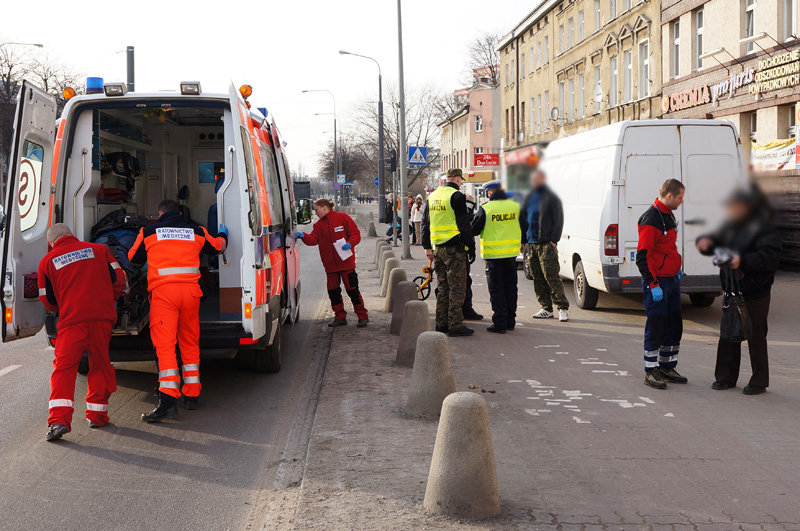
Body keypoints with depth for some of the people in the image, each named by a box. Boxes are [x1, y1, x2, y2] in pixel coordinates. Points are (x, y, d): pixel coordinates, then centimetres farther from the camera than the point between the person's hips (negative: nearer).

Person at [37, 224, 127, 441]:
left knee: (64, 368, -1)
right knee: (100, 366, 15)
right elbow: (119, 279, 11)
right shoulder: (98, 250, 14)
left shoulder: (48, 261, 11)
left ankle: (59, 420, -15)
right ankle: (97, 415, 19)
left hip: (72, 320, -2)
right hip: (102, 317, 2)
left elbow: (48, 301, 16)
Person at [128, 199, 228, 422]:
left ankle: (168, 401, -20)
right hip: (190, 290, 3)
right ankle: (192, 395, 23)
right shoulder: (196, 231, 16)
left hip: (163, 290, -3)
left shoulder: (148, 232, 9)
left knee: (164, 344, -9)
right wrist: (223, 235, 56)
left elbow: (134, 258, 23)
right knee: (190, 343, 17)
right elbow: (217, 247, 33)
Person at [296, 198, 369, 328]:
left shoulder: (342, 217, -1)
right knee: (333, 290, 7)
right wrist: (303, 236, -20)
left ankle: (362, 316, 8)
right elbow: (313, 239, -2)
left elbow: (356, 233, -2)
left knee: (352, 289, -3)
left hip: (346, 262, -5)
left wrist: (350, 243, -19)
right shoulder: (318, 225, 12)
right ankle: (340, 317, 19)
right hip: (330, 264, 5)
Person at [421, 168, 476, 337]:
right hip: (454, 247, -7)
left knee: (443, 286, 15)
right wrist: (471, 247, -7)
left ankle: (441, 323, 18)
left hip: (437, 247, 8)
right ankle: (455, 325, -4)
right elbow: (464, 224, -13)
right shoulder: (457, 196, -11)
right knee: (457, 287, -4)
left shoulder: (432, 196, 13)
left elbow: (425, 223, 17)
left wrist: (427, 247, 21)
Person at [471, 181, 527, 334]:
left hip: (493, 254, -4)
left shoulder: (485, 209, -13)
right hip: (511, 253, 4)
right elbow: (524, 228, 11)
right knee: (510, 288, 14)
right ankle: (510, 321, 20)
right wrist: (520, 242, 29)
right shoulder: (515, 206, 1)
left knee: (496, 290, 2)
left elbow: (473, 230, -6)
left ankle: (499, 323, 1)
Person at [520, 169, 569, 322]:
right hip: (531, 243, 7)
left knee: (551, 276, -11)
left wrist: (554, 240, -13)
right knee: (537, 278, 7)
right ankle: (546, 309, 13)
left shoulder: (551, 198, -2)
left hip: (546, 244, -7)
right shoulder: (529, 198, 18)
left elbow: (558, 220, -5)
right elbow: (522, 218, 22)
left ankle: (562, 308, -5)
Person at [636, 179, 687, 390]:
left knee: (674, 325, 13)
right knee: (656, 327, -3)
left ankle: (667, 368, 24)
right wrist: (653, 285, -22)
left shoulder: (669, 215, 12)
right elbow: (641, 257, -21)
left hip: (672, 279, 9)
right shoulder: (651, 220, -18)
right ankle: (651, 372, 7)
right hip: (657, 281, -9)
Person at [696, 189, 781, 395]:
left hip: (755, 294, -7)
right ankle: (726, 377, 21)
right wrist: (706, 242, 1)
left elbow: (771, 256, -21)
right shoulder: (732, 227, 13)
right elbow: (717, 240, 24)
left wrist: (743, 260, -28)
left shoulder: (763, 228, -11)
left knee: (755, 336, -1)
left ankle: (759, 381, 9)